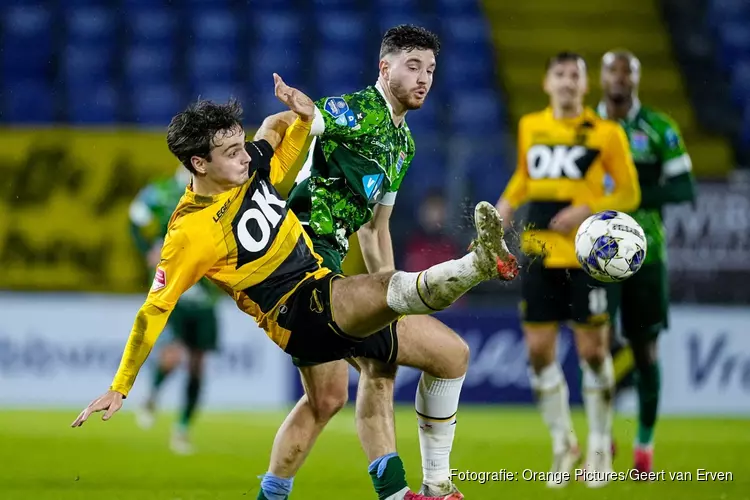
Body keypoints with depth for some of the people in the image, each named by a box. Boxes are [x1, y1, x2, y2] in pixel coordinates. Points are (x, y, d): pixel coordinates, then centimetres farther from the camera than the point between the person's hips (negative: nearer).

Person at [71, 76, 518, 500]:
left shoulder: (252, 166, 2)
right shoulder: (190, 232, -16)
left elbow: (277, 127, 23)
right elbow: (154, 311, -9)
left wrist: (304, 114, -2)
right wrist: (119, 389, -6)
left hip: (327, 286, 9)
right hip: (296, 316, -9)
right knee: (389, 287, -38)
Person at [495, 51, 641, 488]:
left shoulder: (606, 132, -3)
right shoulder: (530, 127, 9)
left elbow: (630, 193, -1)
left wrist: (588, 209, -16)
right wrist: (509, 201, 8)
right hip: (539, 253, 4)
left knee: (592, 350, -2)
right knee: (539, 350, 2)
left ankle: (600, 445, 16)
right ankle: (563, 443, 19)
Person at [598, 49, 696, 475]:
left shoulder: (660, 129, 0)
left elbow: (685, 189, -5)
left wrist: (635, 197, -20)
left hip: (645, 252, -1)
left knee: (645, 348, 5)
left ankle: (645, 444, 17)